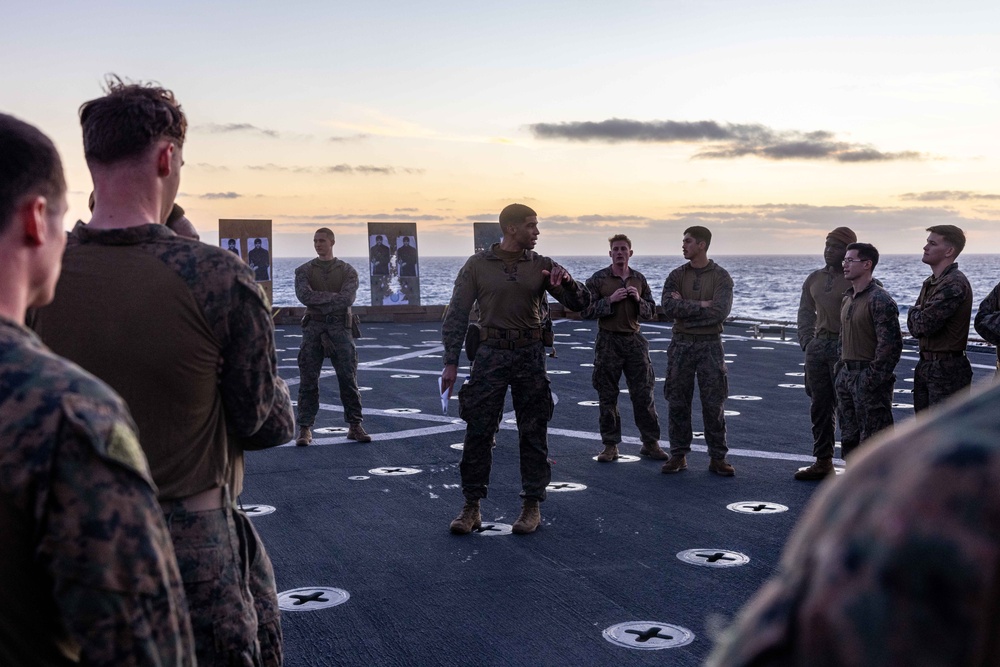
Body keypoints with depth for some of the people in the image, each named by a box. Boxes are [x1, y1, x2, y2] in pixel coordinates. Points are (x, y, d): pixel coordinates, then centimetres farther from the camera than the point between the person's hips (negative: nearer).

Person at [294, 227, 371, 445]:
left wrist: (319, 301, -11)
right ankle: (305, 429, 2)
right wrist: (333, 296, -11)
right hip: (313, 329, 0)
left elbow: (348, 298, -10)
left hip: (339, 328, 0)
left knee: (348, 379, 0)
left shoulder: (347, 271, 6)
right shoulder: (304, 270, 8)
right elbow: (304, 295, -10)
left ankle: (355, 426, 8)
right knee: (308, 381, -1)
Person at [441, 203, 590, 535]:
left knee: (533, 433, 5)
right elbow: (457, 315, 3)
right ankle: (471, 507, 7)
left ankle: (532, 506, 15)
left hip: (530, 355, 2)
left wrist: (567, 282, -16)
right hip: (491, 354, -1)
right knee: (478, 431, -2)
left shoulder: (542, 266, 6)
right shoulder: (478, 265, 2)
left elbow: (580, 303, 5)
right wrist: (451, 362, -2)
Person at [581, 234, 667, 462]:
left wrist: (639, 300, -8)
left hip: (634, 340, 2)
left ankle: (650, 443, 10)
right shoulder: (598, 279, -1)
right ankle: (611, 445, 10)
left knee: (644, 394, 2)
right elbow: (585, 311, -6)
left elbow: (652, 312, 12)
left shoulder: (639, 279, 9)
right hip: (608, 341, -2)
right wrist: (610, 300, -17)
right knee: (607, 396, 2)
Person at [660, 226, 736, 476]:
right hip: (681, 344, 2)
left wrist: (685, 307, -12)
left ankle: (717, 458, 8)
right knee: (677, 402, 4)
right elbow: (668, 308, -10)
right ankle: (678, 455, 13)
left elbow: (720, 312, -16)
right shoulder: (677, 275, 5)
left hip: (710, 345, -2)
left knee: (714, 403, 0)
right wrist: (701, 305, -13)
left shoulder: (721, 276, -2)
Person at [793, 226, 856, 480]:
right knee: (819, 406, 10)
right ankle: (823, 462, 18)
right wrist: (807, 342, 8)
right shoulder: (814, 279, 14)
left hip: (844, 348, -7)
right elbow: (805, 313, 19)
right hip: (817, 345, 7)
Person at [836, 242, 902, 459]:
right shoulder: (847, 299, 14)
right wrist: (841, 369, 14)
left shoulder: (880, 300, -14)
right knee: (849, 437, 15)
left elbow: (890, 343, -19)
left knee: (872, 438, -4)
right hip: (846, 376, 9)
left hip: (868, 377, -9)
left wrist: (874, 378, -20)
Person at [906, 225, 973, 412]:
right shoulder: (930, 282, 14)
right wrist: (918, 315, -9)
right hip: (925, 367, 10)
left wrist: (914, 313, -2)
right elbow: (913, 326, 13)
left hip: (948, 370, -10)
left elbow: (923, 325, -24)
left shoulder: (955, 284, -17)